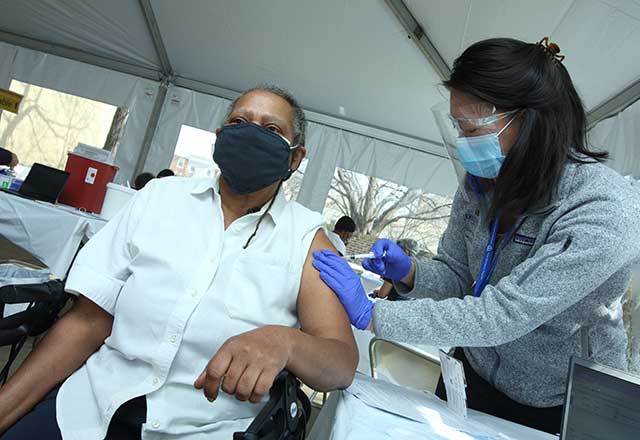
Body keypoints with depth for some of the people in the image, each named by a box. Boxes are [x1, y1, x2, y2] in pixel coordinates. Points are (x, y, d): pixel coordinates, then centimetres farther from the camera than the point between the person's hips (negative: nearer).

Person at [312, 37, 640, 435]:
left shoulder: (605, 211, -29)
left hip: (556, 404, -4)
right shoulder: (481, 183, -10)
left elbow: (503, 315, -33)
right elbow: (456, 275, -2)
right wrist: (409, 273, -23)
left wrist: (371, 315, -32)